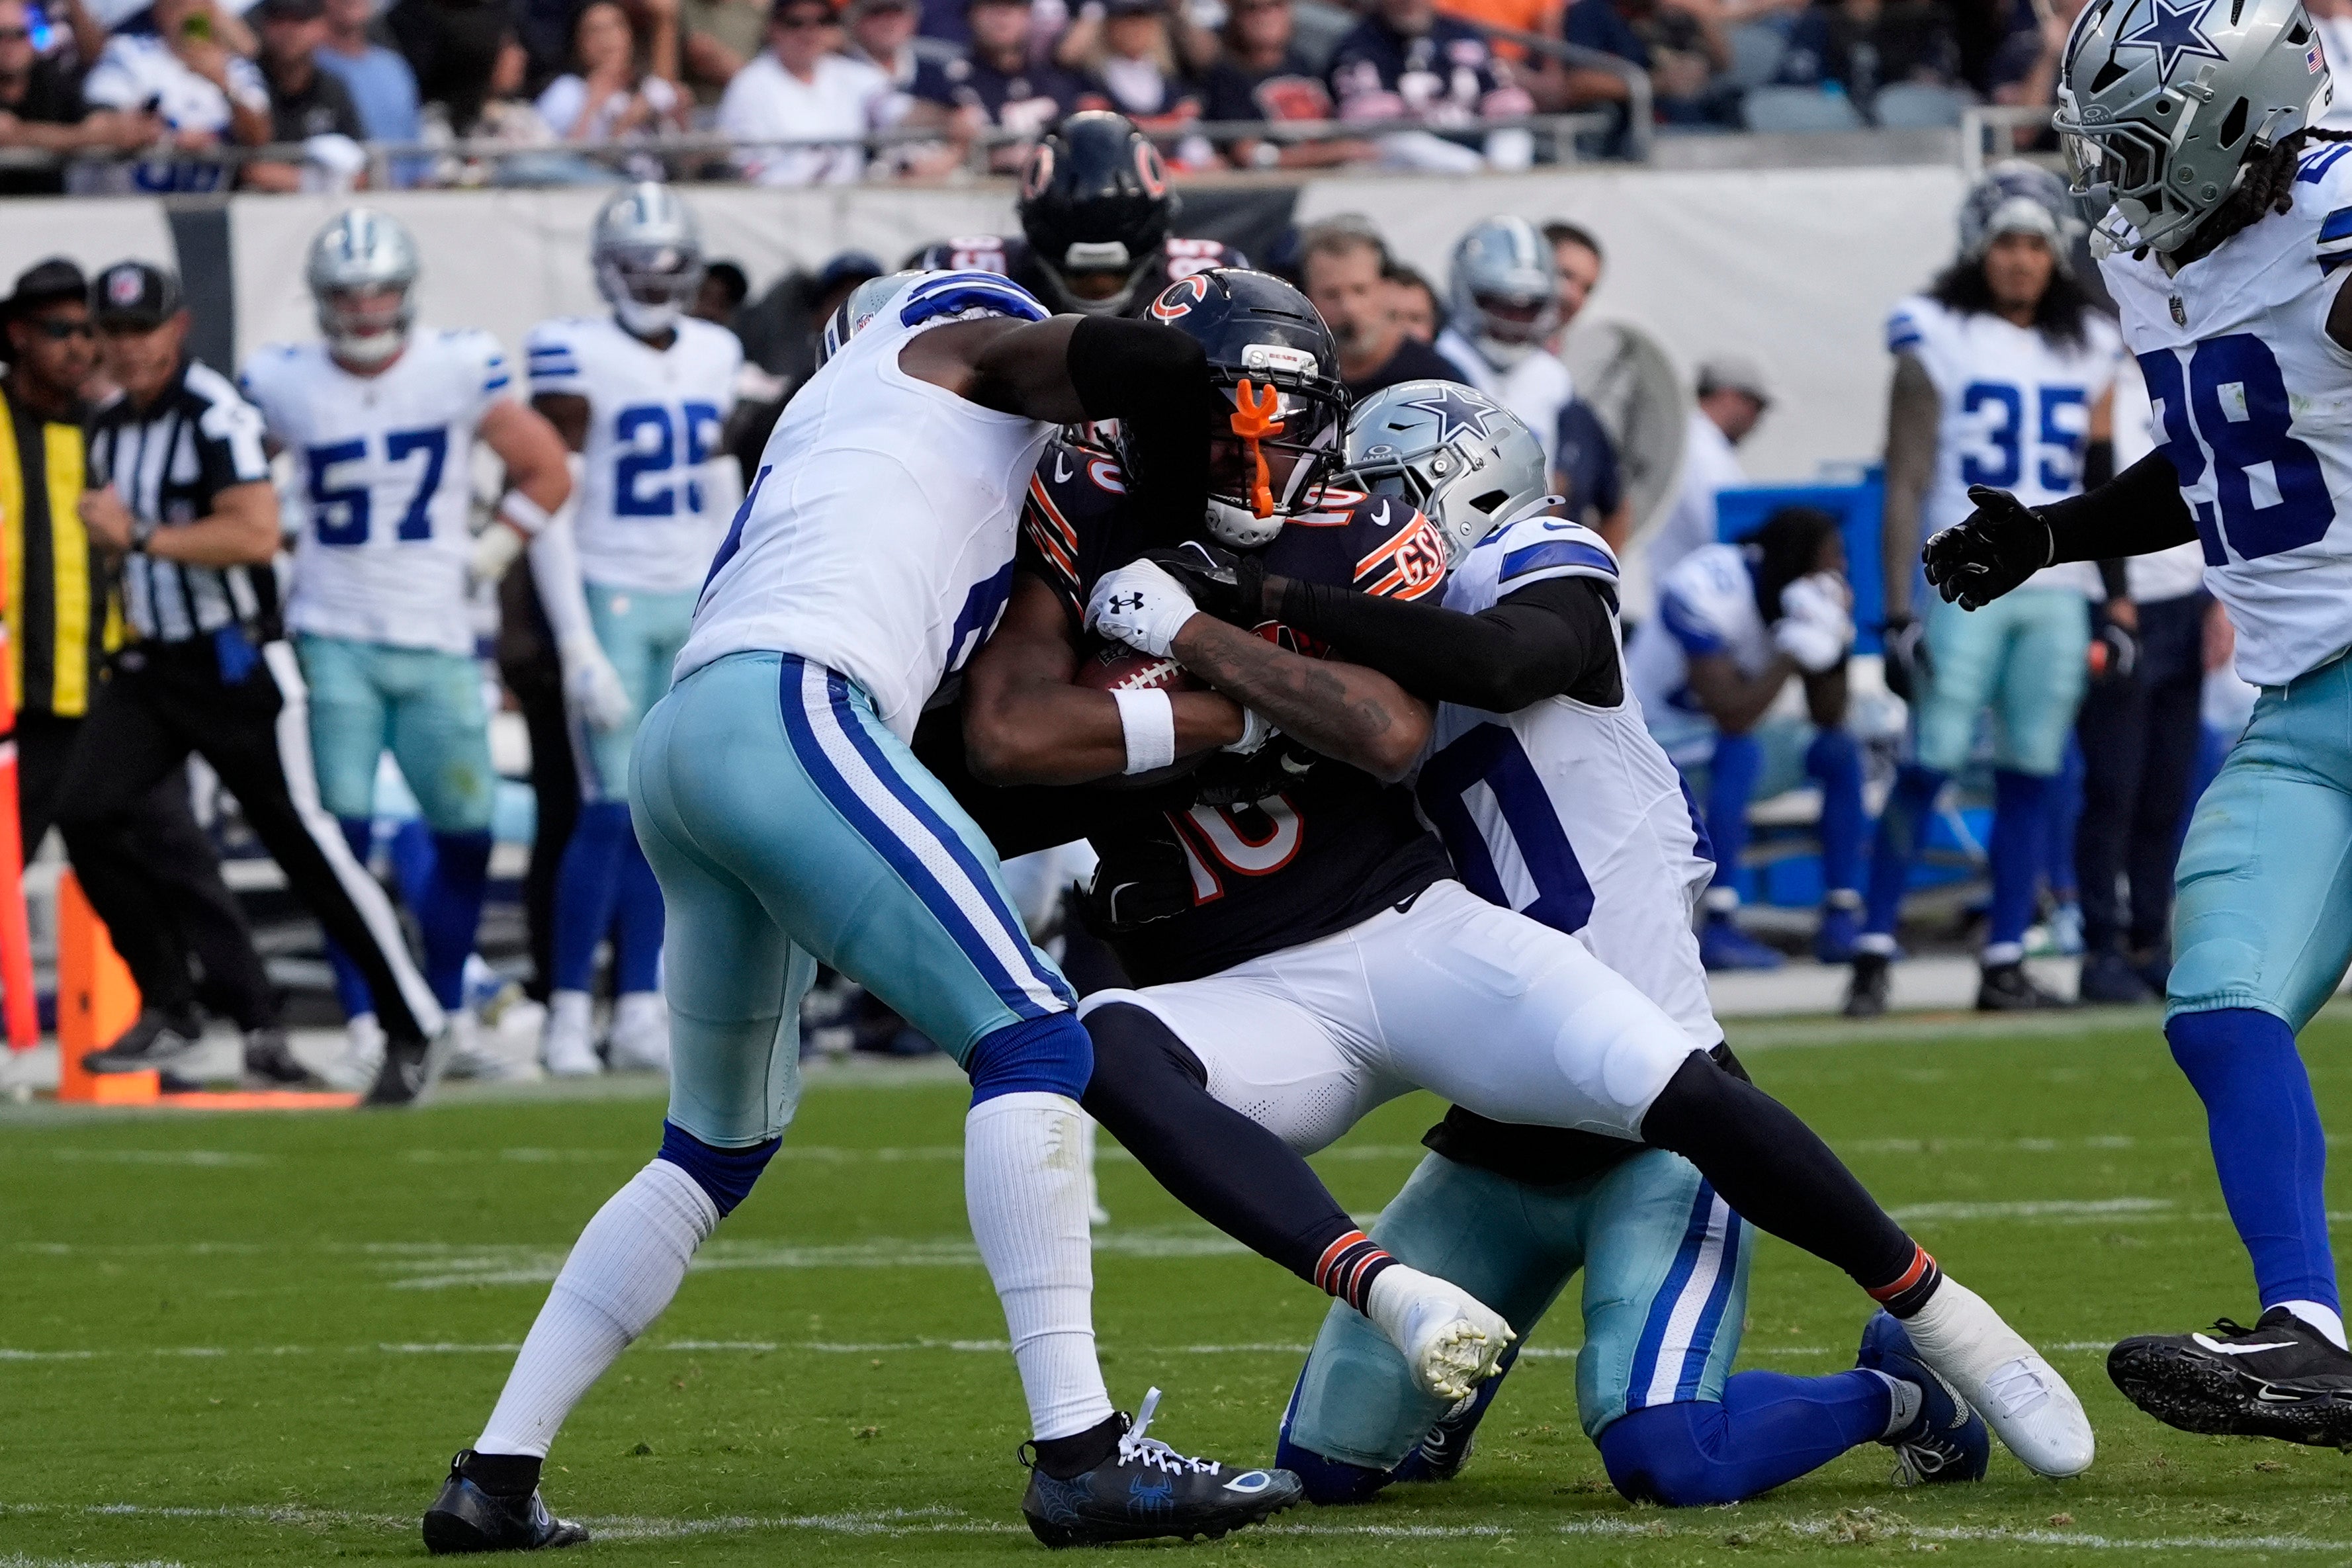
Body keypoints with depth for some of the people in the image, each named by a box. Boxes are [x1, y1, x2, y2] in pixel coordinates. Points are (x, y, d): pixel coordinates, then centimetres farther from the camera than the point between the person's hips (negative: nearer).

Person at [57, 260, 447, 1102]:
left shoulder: (214, 415, -15)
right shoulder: (110, 428, 12)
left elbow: (257, 533, -25)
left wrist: (139, 536, -21)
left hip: (235, 662, -8)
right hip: (152, 661, 8)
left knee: (304, 838, -6)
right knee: (86, 811, -11)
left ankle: (411, 1029, 3)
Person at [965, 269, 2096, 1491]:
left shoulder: (1362, 542, -4)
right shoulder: (1084, 529, -4)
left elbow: (1392, 731, -24)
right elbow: (1005, 740, -19)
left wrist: (1192, 636, -21)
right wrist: (1241, 716, -18)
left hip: (1416, 933, 0)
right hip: (1253, 999, 0)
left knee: (1682, 1094, -16)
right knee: (1106, 1049, -34)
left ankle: (1935, 1315, 6)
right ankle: (1380, 1287, -47)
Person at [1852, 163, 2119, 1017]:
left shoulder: (2087, 350, 12)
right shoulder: (1937, 343, -1)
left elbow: (2101, 488, 17)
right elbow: (1906, 487, -3)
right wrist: (1899, 613, -8)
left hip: (2059, 593, 4)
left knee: (2031, 776, 2)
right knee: (1930, 767, -9)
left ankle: (2005, 964, 6)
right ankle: (1873, 954, -5)